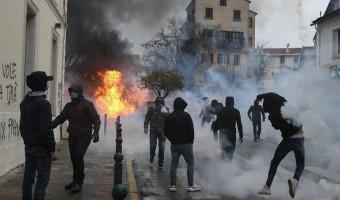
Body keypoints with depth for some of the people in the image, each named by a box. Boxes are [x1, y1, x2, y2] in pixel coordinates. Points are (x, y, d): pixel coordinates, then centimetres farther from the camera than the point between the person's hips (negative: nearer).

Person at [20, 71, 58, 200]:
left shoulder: (24, 102, 10)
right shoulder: (43, 103, -17)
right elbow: (46, 130, -19)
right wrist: (52, 150, -14)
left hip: (29, 147, 8)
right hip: (42, 148, -8)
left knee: (28, 177, 13)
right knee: (42, 179, -2)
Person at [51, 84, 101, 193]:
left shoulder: (87, 104, -3)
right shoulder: (69, 106, 15)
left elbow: (96, 118, -6)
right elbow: (60, 118, 12)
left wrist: (96, 132, -20)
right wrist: (50, 126, -5)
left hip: (84, 136, -6)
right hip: (72, 136, 6)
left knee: (78, 156, -19)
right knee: (74, 158, 7)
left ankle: (78, 182, -10)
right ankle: (76, 181, 21)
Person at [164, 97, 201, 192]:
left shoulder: (169, 117, 6)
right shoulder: (186, 115, -9)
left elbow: (166, 132, 8)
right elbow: (191, 130, -10)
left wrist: (172, 140, 14)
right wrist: (191, 141, 2)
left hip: (174, 145, 4)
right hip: (186, 144, -4)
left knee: (174, 164, 10)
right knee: (190, 163, 5)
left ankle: (172, 185, 10)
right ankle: (190, 185, 3)